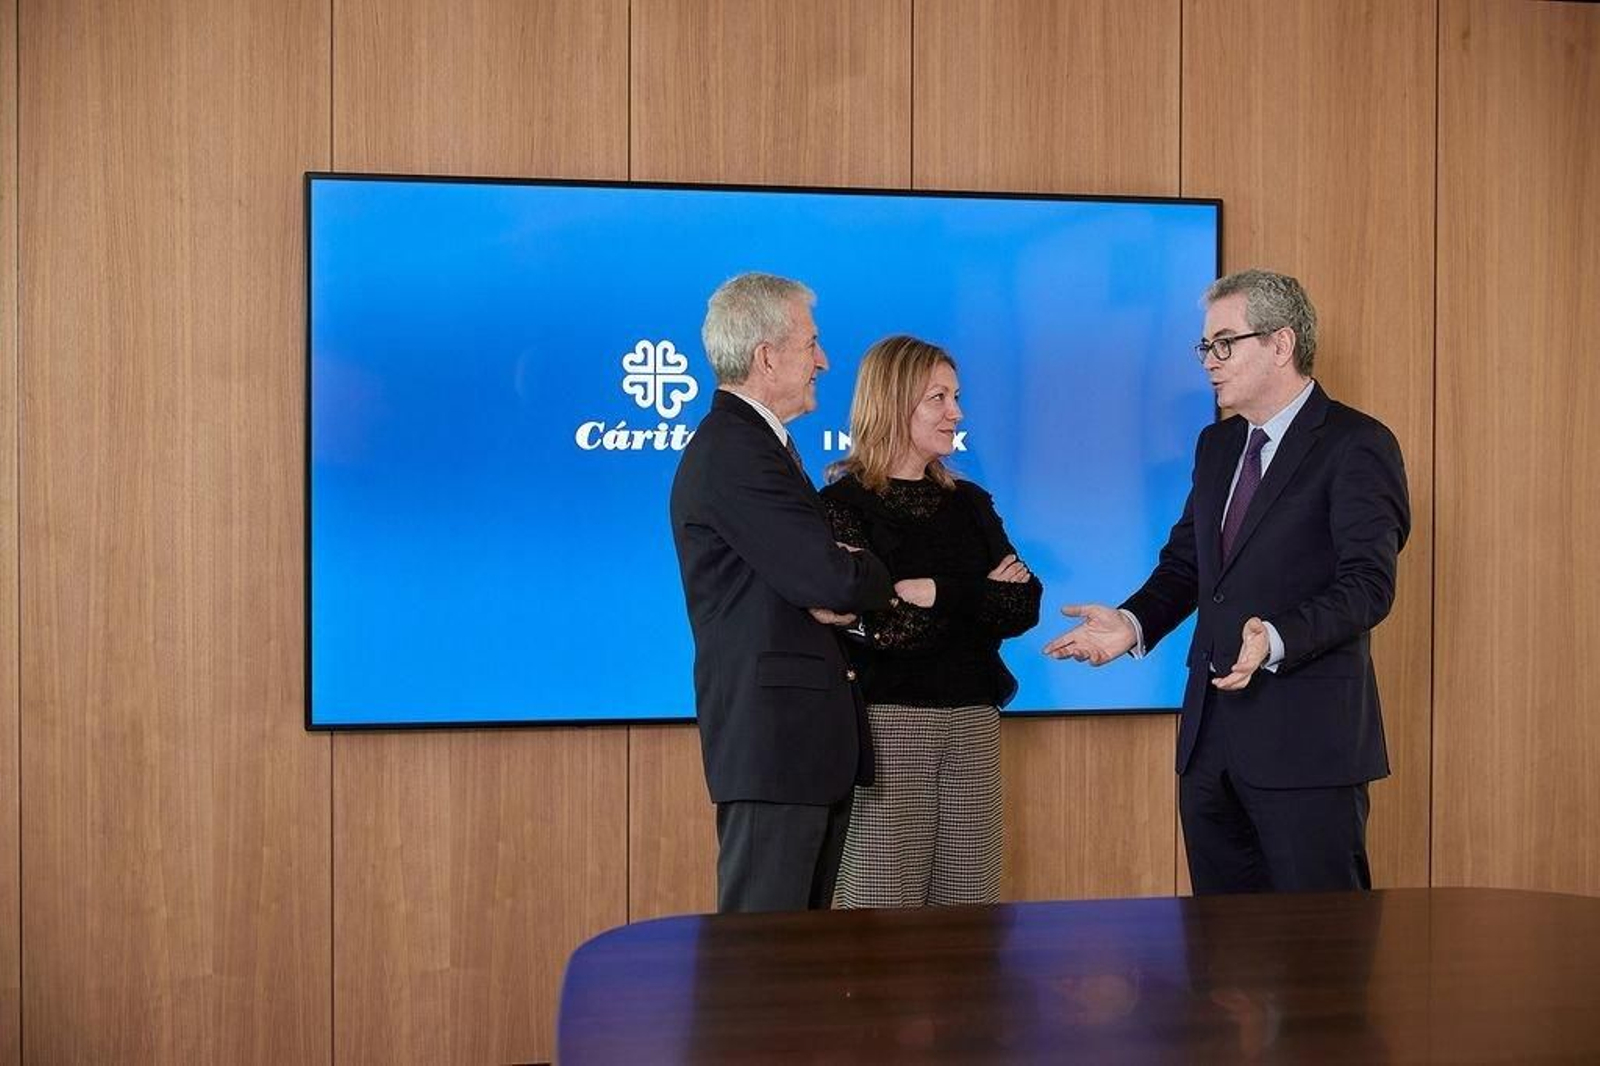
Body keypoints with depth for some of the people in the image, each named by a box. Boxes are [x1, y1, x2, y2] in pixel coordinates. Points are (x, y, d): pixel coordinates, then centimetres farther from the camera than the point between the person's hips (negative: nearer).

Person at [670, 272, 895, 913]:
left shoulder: (755, 444, 18)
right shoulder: (731, 452, -16)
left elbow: (812, 571, 17)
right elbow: (833, 579, -22)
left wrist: (842, 598, -6)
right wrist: (884, 580, 1)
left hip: (814, 739, 10)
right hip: (773, 739, -10)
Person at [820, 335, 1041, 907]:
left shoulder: (970, 504, 15)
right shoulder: (844, 505, -4)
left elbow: (1022, 607, 3)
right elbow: (884, 626, -14)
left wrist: (934, 594, -12)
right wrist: (973, 594, -6)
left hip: (972, 725, 5)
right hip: (887, 724, -5)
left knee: (968, 905, 6)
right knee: (884, 906, -2)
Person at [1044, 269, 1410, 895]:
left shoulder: (1358, 445, -8)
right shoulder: (1217, 445, 17)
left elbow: (1367, 584, -17)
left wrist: (1276, 639, -32)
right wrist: (1134, 622, -2)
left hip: (1307, 737, -7)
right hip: (1210, 734, 7)